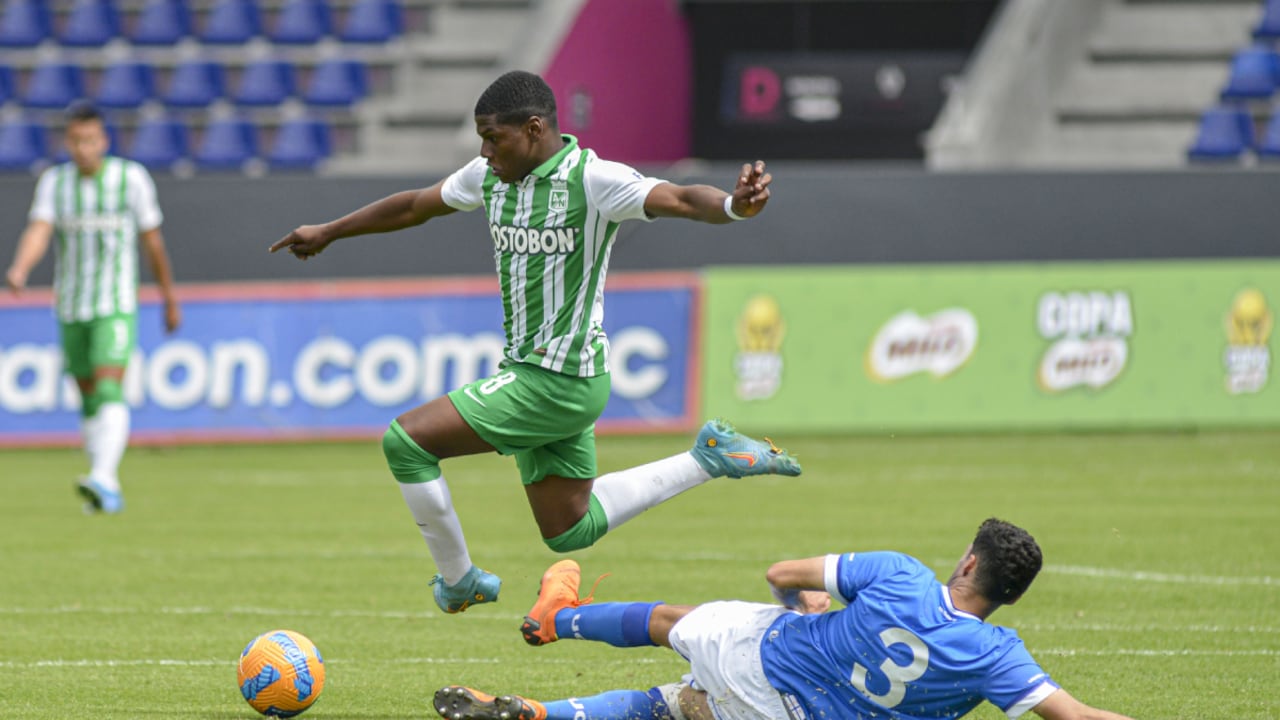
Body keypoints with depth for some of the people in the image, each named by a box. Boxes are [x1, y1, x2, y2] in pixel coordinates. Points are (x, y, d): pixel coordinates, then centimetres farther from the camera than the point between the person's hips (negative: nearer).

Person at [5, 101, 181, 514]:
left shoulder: (131, 178, -4)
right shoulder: (54, 182, 3)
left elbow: (153, 241, 5)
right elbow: (38, 232, -12)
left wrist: (170, 299, 12)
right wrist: (19, 270, -33)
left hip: (115, 307, -4)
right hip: (71, 309, 4)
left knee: (109, 391, -20)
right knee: (89, 402, 10)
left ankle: (103, 478, -32)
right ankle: (109, 494, 19)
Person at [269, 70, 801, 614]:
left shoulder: (593, 180, -17)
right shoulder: (490, 177, 7)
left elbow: (680, 200, -29)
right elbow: (414, 206, 23)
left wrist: (734, 205, -52)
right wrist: (329, 232, 34)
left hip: (561, 380, -9)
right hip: (526, 370, 9)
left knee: (405, 441, -13)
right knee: (568, 531, 17)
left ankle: (458, 582, 5)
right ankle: (708, 459, 24)